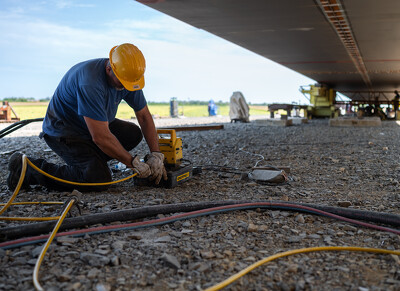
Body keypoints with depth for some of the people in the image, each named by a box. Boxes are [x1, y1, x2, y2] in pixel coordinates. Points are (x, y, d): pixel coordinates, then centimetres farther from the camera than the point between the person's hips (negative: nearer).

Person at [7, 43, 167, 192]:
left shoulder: (128, 77, -9)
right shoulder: (90, 82, -35)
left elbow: (144, 116, -1)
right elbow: (101, 137, -35)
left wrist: (156, 154, -11)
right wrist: (134, 163, -25)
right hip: (63, 131, -8)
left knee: (134, 133, -4)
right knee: (99, 179, -23)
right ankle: (26, 168, -13)